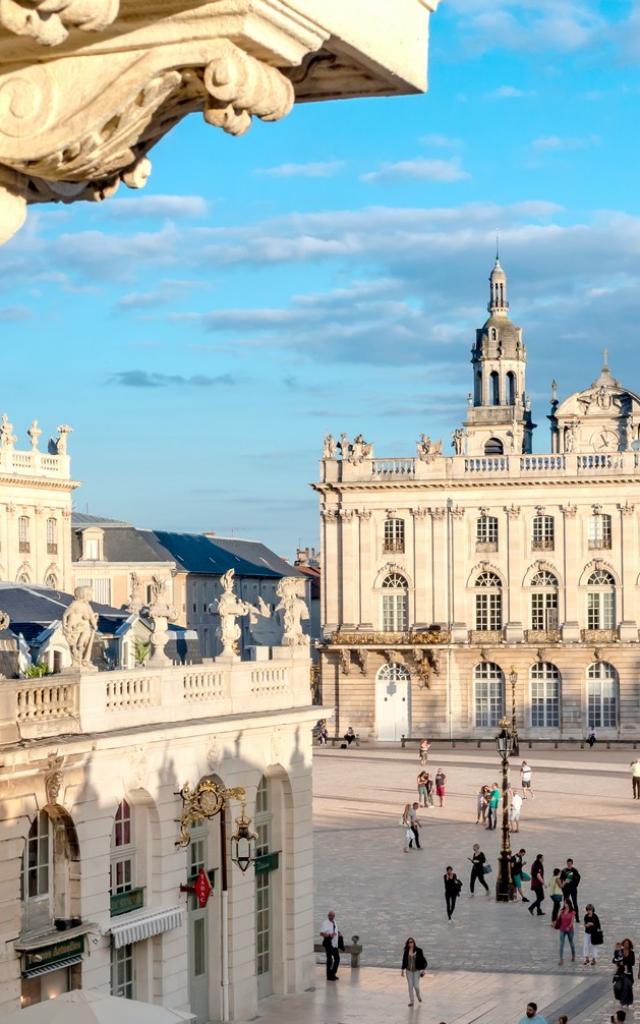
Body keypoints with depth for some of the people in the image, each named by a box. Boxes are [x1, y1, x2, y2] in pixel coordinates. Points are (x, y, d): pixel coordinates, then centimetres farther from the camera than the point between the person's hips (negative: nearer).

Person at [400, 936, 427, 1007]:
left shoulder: (418, 950, -9)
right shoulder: (406, 951, -1)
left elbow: (423, 960, -4)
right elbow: (404, 961, 8)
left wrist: (423, 969, -8)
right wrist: (403, 970, 8)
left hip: (417, 971, -2)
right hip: (409, 971, 2)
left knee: (416, 986, -6)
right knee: (410, 986, 2)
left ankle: (418, 996, 26)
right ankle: (411, 1001, 12)